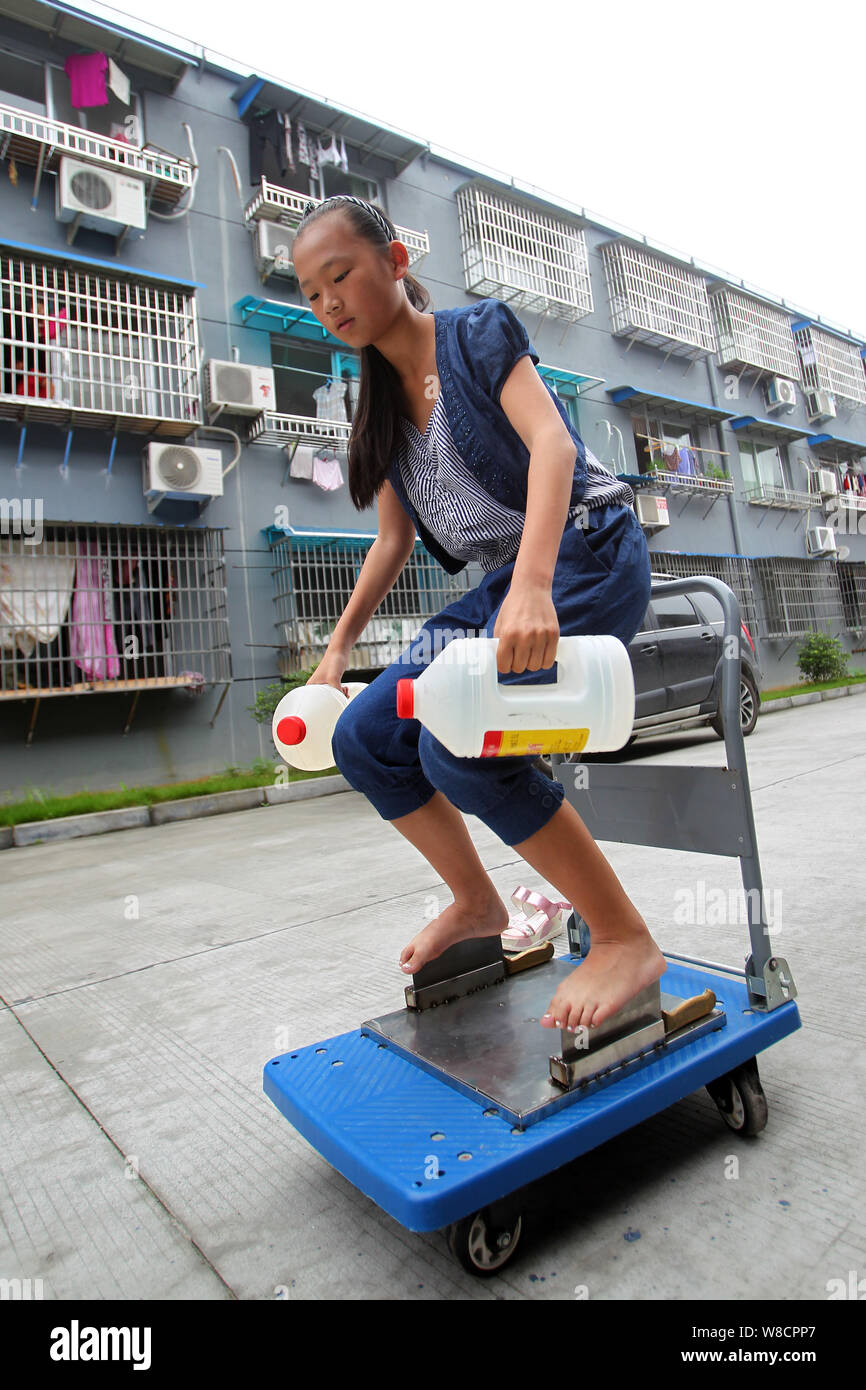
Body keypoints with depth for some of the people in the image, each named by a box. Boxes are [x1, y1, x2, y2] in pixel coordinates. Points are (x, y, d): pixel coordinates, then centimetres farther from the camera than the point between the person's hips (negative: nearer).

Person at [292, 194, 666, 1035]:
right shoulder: (381, 402, 16)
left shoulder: (477, 334, -3)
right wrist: (339, 644, 12)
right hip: (500, 585, 7)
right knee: (363, 737, -3)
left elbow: (551, 442, -19)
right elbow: (393, 539, 18)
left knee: (459, 741, -30)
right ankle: (476, 904, 14)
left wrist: (535, 584, -36)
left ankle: (625, 941, -14)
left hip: (585, 556, -7)